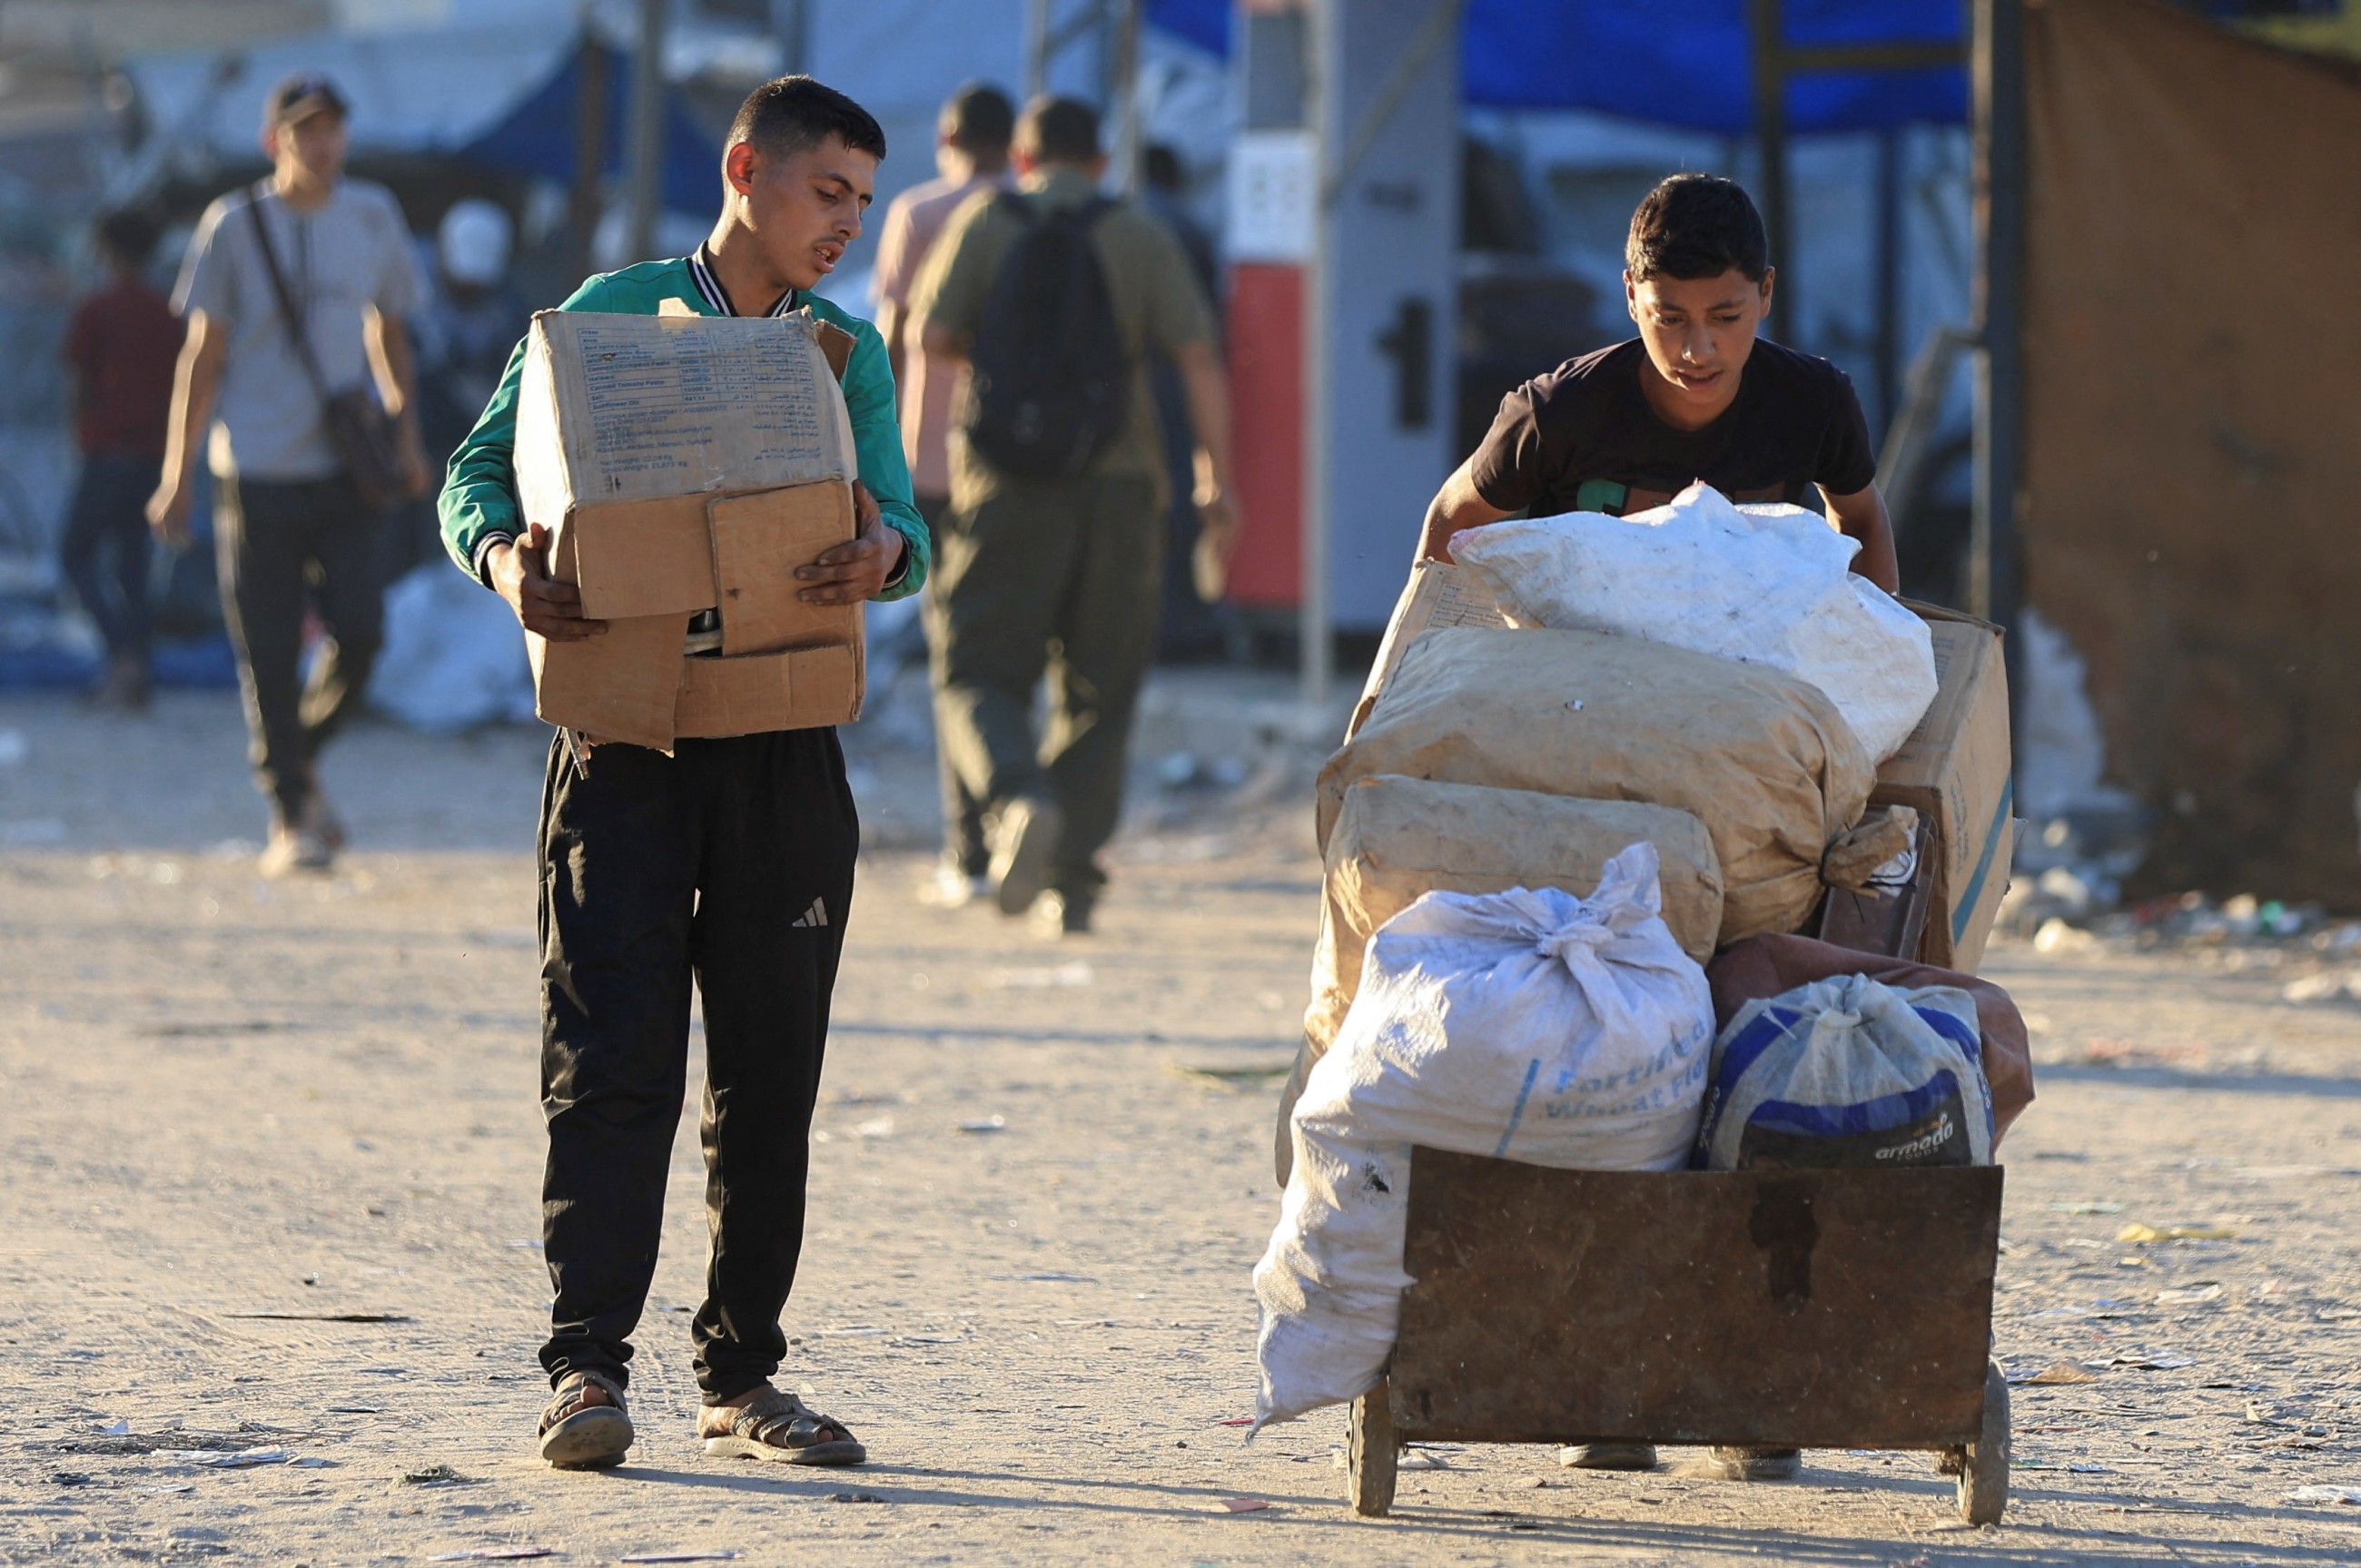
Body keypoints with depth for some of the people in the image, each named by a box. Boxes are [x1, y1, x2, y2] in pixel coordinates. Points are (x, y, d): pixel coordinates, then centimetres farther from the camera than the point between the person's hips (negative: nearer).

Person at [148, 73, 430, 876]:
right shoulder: (234, 226, -1)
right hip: (256, 471, -2)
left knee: (359, 631, -11)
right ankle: (290, 818, 8)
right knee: (269, 655, -2)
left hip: (345, 470, 2)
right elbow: (203, 356, 3)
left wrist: (406, 432, 13)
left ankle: (303, 755, 17)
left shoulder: (373, 217, 8)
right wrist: (176, 477, 2)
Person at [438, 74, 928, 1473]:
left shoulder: (848, 352, 12)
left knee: (771, 1070, 6)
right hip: (626, 738, -3)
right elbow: (478, 470, 2)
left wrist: (885, 554, -24)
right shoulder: (613, 313, 3)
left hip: (785, 753, 3)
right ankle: (588, 1366, -9)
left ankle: (743, 1375, 14)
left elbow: (903, 525, 0)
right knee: (615, 1055, -9)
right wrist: (504, 559, -21)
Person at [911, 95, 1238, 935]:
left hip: (1007, 486, -1)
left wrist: (999, 349, 12)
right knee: (1098, 690, 11)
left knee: (978, 676, 4)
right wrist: (1217, 478, -4)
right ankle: (1074, 880, 5)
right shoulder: (1141, 239, 3)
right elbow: (1198, 357, -6)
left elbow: (934, 334, -6)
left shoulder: (986, 221, 3)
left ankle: (1019, 795, -26)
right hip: (1117, 487, 1)